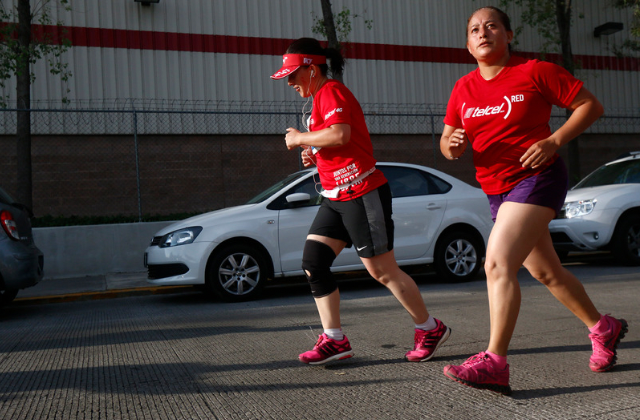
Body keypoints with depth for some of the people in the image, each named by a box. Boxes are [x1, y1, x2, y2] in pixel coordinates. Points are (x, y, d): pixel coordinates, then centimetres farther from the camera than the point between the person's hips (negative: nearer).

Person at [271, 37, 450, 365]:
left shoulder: (331, 92, -10)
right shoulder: (319, 100, 20)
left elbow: (340, 134, -29)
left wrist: (300, 138, -14)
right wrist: (313, 155, 12)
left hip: (362, 194, -10)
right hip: (336, 198, 10)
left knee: (382, 270, -3)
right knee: (313, 260, 1)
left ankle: (431, 330, 15)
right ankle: (334, 340, 6)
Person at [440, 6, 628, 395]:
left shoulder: (535, 72, -6)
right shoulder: (463, 89, 8)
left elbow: (591, 105, -2)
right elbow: (447, 141, 9)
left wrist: (554, 141, -16)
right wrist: (452, 145, -15)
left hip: (536, 178, -7)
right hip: (498, 190, 7)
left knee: (498, 264, -22)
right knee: (545, 272, 17)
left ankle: (495, 363, -20)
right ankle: (603, 328, 39)